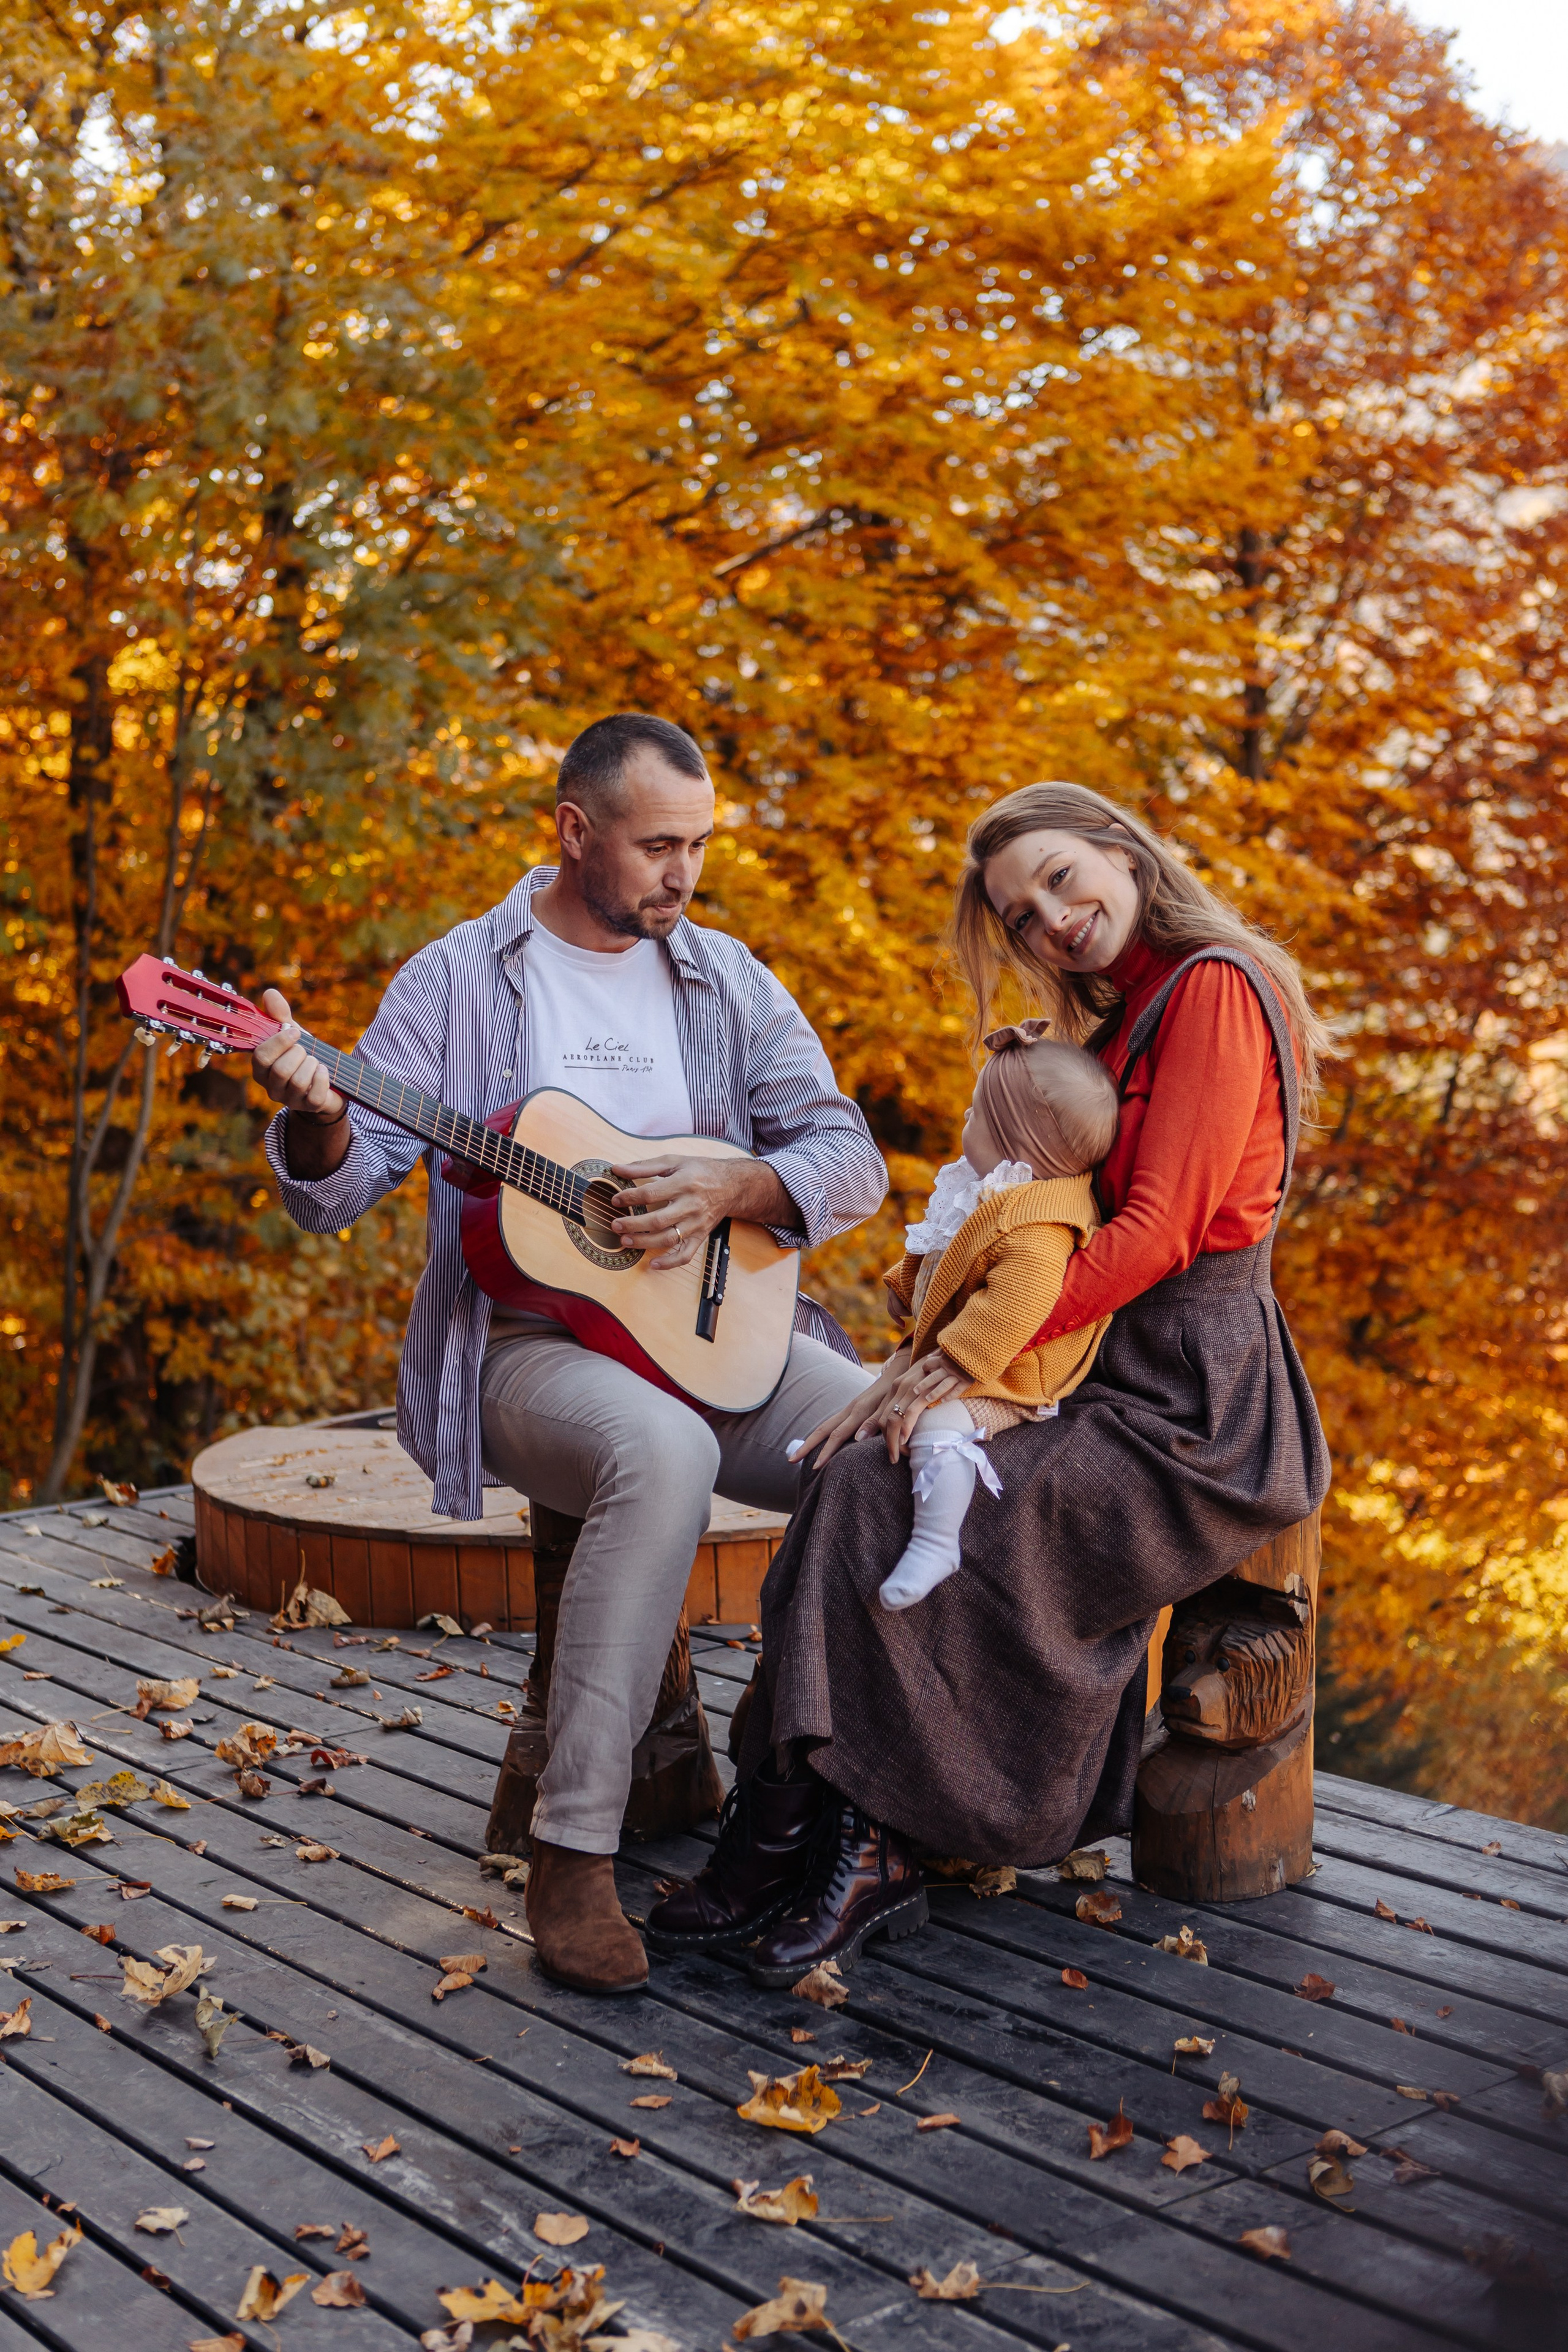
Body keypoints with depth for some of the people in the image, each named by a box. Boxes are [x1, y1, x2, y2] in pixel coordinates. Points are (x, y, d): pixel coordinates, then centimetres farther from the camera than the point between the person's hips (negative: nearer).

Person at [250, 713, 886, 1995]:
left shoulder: (727, 979, 11)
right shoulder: (458, 981, 1)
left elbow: (851, 1158, 6)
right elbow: (335, 1192, -5)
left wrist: (729, 1187, -13)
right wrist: (317, 1114, -28)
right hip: (531, 1344, -4)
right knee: (664, 1452, -38)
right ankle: (574, 1858, -29)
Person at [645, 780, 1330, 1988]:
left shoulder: (1214, 988, -10)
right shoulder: (1125, 1022, 21)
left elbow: (1155, 1232, -18)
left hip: (1194, 1407, -9)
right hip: (1119, 1379, 9)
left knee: (897, 1510, -21)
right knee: (861, 1483, -11)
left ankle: (877, 1851, -9)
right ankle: (793, 1838, -12)